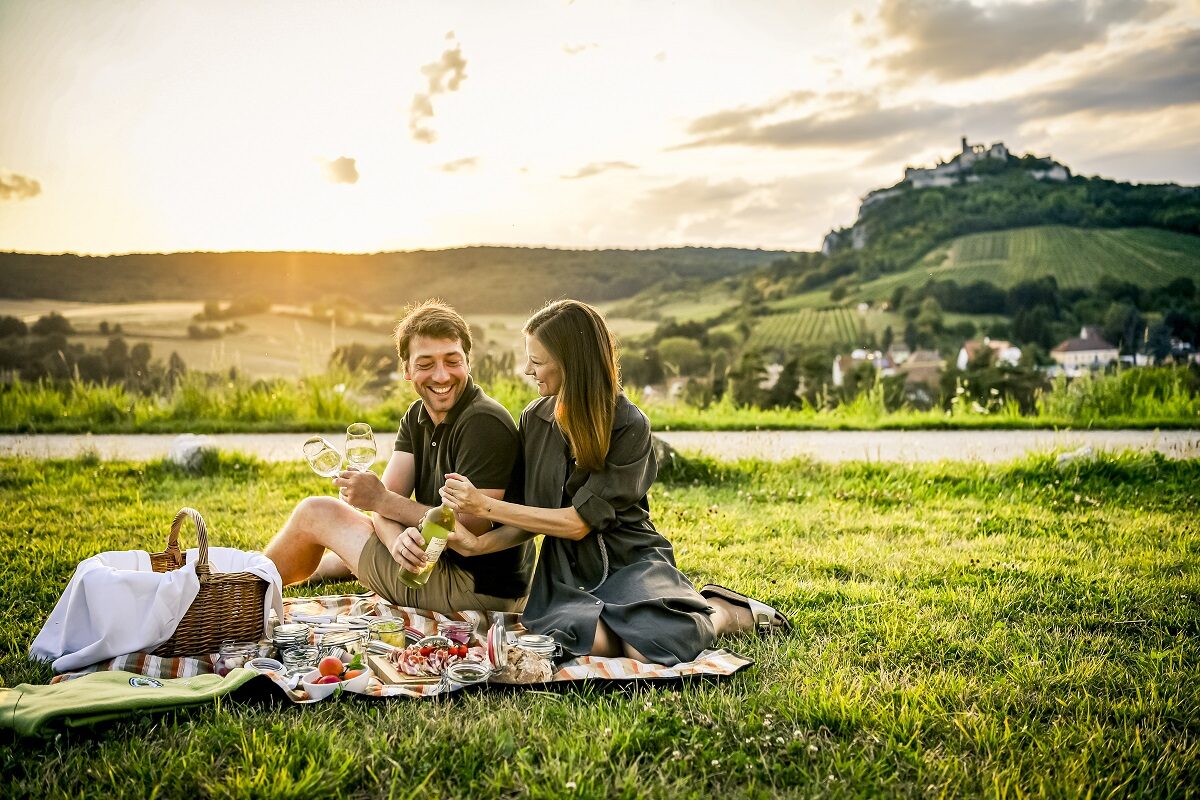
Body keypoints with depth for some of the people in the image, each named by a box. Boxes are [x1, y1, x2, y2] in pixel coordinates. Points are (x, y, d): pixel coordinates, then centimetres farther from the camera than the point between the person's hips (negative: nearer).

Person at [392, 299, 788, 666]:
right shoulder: (535, 420, 5)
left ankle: (725, 612, 2)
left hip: (629, 560, -3)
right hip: (567, 569, 3)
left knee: (651, 645, -33)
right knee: (586, 637, -33)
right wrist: (478, 544, -10)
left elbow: (580, 521, -14)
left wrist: (487, 506, -13)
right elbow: (530, 522, 9)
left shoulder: (629, 425, -12)